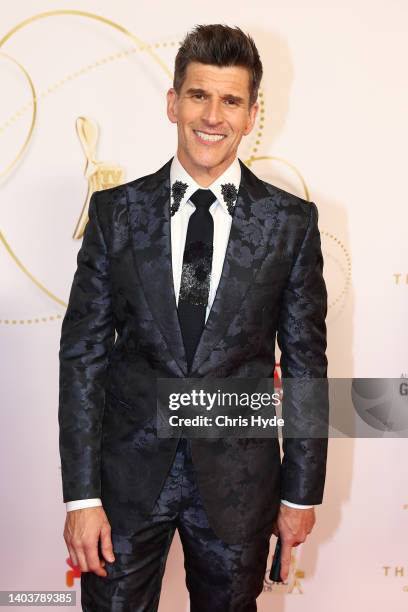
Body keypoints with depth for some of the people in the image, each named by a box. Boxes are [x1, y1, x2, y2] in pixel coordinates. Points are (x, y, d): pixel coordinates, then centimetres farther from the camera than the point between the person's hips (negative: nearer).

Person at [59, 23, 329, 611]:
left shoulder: (291, 221, -4)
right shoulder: (115, 211, -3)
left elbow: (306, 361, 1)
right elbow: (82, 352, -3)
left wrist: (302, 492, 3)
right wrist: (81, 494, -7)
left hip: (238, 478, 0)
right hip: (130, 469, 0)